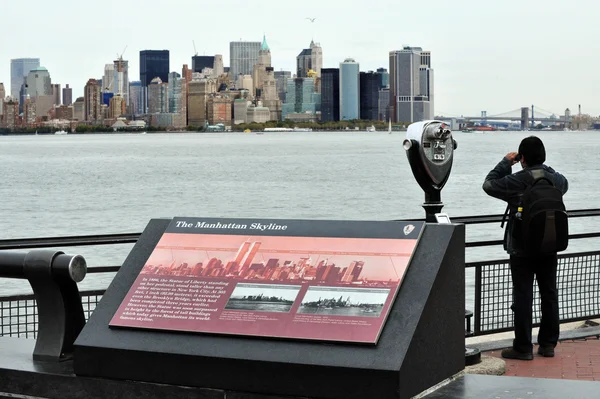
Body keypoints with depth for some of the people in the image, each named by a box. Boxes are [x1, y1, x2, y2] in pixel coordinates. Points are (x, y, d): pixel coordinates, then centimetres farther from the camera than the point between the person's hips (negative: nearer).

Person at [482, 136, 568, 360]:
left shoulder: (516, 181, -17)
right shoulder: (555, 179, 0)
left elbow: (489, 185, -4)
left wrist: (505, 163, 6)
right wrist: (542, 167, 20)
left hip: (522, 249, -5)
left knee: (523, 297, 0)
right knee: (549, 295, 13)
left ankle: (523, 348, 1)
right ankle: (548, 344, 20)